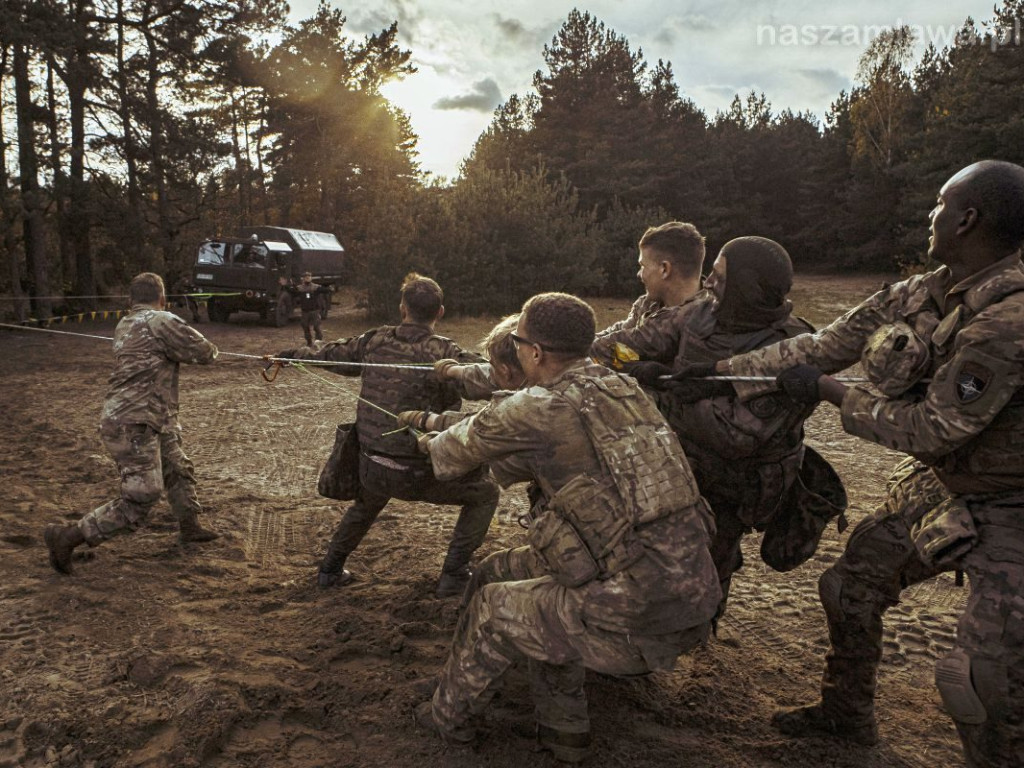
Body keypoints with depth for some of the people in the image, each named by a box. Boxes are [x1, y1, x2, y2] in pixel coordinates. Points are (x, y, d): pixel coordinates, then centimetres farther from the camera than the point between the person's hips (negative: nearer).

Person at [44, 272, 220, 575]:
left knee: (179, 471, 23)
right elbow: (205, 353, -11)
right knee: (138, 501, -5)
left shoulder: (125, 325, 10)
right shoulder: (162, 322, -15)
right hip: (133, 427, -10)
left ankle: (190, 527, 39)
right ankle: (67, 537, 2)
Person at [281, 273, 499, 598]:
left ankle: (331, 568, 44)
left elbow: (330, 353, 17)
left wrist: (291, 354, 34)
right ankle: (453, 577, 13)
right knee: (485, 492, 15)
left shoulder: (375, 341, 1)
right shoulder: (443, 352, -14)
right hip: (417, 473, -5)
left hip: (370, 469, 6)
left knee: (367, 503, 39)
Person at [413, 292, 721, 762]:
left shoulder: (539, 410, -13)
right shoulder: (625, 390, 10)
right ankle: (563, 729, 38)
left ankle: (448, 718, 38)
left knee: (493, 607, 14)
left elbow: (463, 448, 8)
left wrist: (432, 442, 31)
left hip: (640, 618, -7)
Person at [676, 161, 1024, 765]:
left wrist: (826, 390, -16)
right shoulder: (923, 295, -5)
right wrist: (715, 369, -1)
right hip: (942, 482, 8)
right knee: (853, 585, 14)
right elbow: (821, 348, -1)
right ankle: (848, 714, 36)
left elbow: (931, 427, -25)